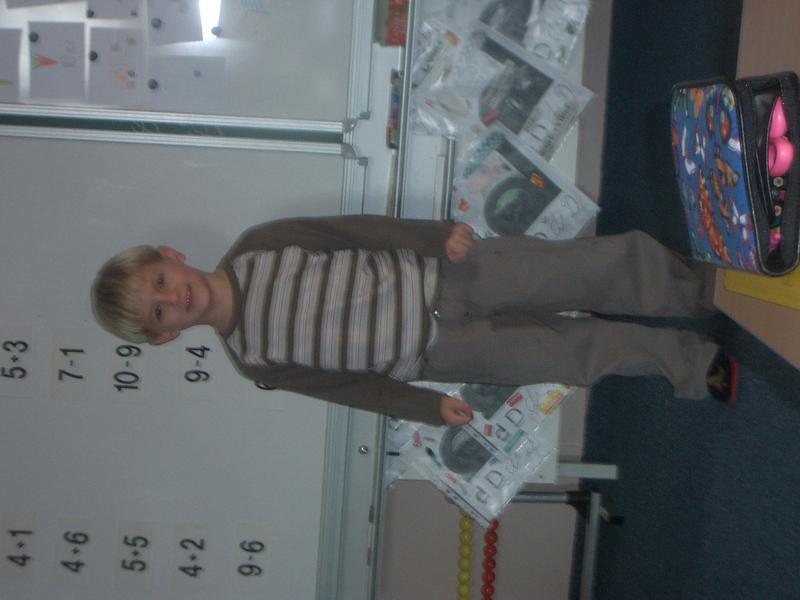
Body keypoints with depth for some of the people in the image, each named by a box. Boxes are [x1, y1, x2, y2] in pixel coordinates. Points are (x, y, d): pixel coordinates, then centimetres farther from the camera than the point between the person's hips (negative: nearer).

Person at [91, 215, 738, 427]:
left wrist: (438, 234, -16)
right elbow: (345, 383, 0)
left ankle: (705, 287, 19)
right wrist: (428, 407, -7)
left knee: (605, 263, -6)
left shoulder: (255, 246, -6)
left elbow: (353, 229, -5)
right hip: (441, 353, -1)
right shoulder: (255, 361, -5)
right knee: (580, 349, -2)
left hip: (438, 274, 1)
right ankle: (696, 362, 22)